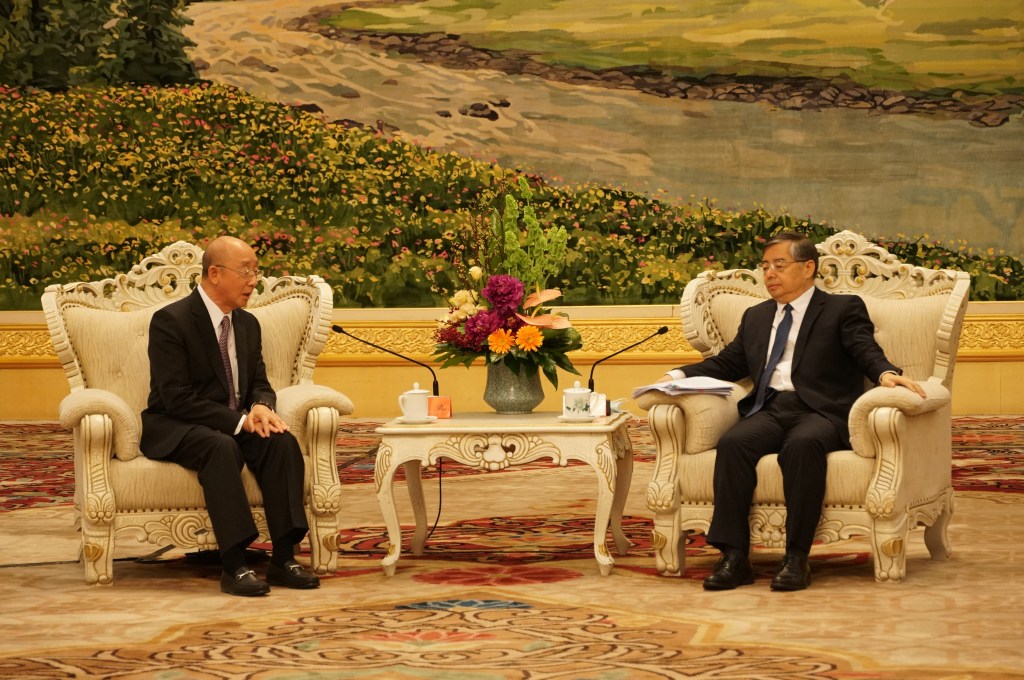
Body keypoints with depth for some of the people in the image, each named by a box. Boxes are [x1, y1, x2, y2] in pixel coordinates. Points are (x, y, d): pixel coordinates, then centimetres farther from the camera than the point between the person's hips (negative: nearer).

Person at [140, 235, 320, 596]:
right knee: (221, 447, -38)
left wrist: (261, 408, -13)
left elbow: (260, 384, 14)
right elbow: (178, 398, -19)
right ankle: (233, 566, -39)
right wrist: (239, 420, -24)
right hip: (174, 430, -6)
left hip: (235, 425, 6)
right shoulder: (170, 321, -13)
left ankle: (283, 558, -26)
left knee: (282, 441, -24)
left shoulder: (248, 324, 10)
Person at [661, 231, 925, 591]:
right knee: (733, 443, -29)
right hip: (768, 410, 4)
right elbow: (726, 363, 26)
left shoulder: (843, 309, 13)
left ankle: (796, 558, -34)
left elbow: (866, 351, -3)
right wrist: (678, 375, 8)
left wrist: (886, 373, -26)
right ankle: (734, 557, -31)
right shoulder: (755, 317, 29)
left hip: (821, 412, -4)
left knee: (803, 444, -38)